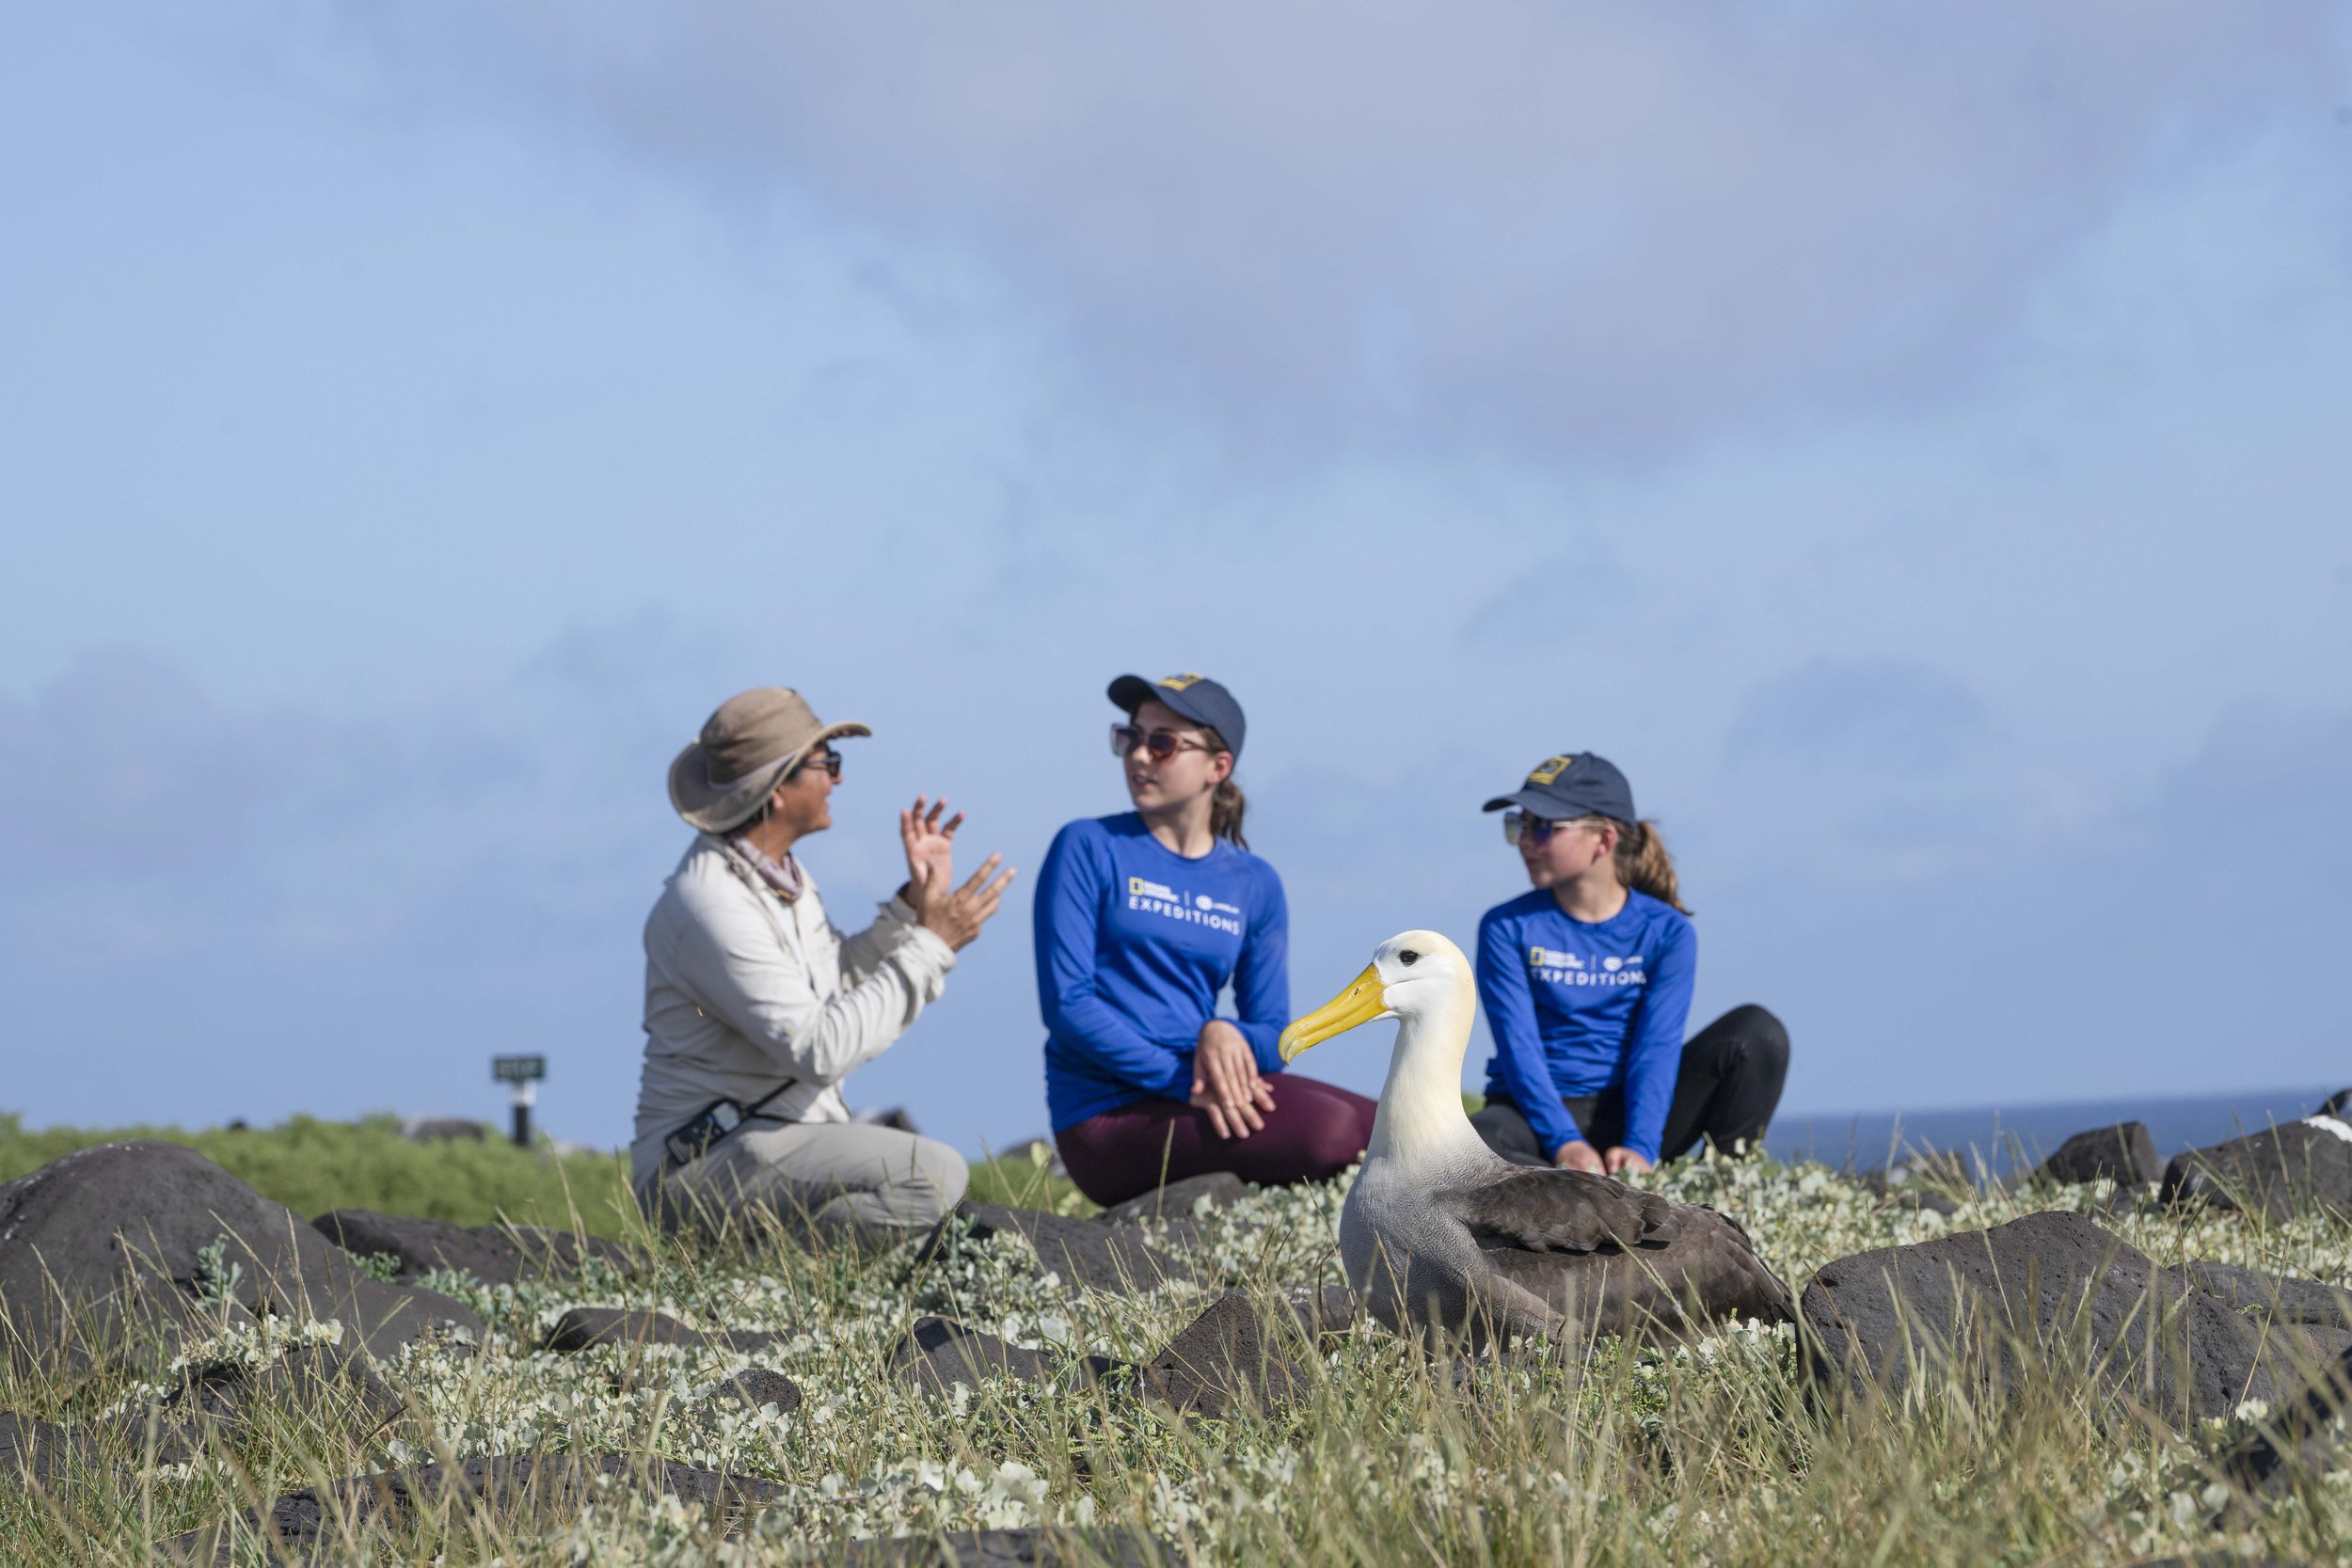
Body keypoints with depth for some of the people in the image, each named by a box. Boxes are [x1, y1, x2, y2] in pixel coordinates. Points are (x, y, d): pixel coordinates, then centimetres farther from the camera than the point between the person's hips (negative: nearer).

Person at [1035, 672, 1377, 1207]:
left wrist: (1229, 1036, -16)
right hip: (1107, 1117, -6)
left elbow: (1273, 1033, 9)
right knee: (1328, 1130, -26)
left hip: (1201, 1090, 6)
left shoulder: (1255, 885, 13)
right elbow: (1066, 1002, -9)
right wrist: (1183, 1079, -18)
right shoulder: (1089, 848, 0)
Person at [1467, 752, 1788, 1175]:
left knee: (1757, 1031, -18)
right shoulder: (1507, 929, 1)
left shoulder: (1665, 931, 1)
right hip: (1538, 1115, -2)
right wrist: (1565, 1143, -25)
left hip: (1627, 1114, 2)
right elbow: (1518, 1044, -10)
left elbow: (1658, 1045, -10)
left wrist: (1639, 1147, -27)